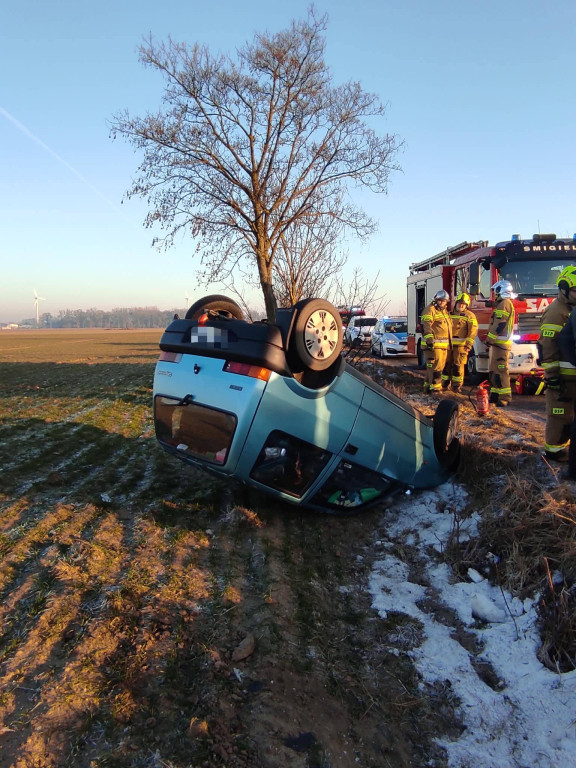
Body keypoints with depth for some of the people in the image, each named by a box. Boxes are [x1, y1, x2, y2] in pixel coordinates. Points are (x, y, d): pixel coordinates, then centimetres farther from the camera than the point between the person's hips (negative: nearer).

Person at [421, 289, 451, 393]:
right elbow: (426, 326, -19)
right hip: (434, 344, -10)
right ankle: (435, 387, -8)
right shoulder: (430, 310, -7)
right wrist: (429, 340, -28)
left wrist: (449, 343, 30)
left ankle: (428, 385, 20)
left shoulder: (445, 312, 22)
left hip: (444, 345, 10)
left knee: (440, 366, 13)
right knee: (435, 366, -11)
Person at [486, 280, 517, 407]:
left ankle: (505, 398, -11)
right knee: (493, 371, 14)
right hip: (497, 343, 11)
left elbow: (499, 325, -19)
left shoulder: (504, 304, -10)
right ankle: (495, 394, 19)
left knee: (500, 371, -11)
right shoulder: (502, 304, 23)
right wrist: (491, 340, 22)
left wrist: (490, 339, -18)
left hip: (500, 343, -11)